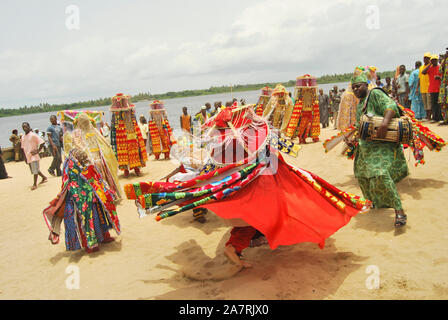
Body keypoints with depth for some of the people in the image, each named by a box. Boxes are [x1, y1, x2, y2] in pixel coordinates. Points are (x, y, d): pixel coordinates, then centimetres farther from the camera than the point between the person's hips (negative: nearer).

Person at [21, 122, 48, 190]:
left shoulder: (33, 135, -8)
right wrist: (25, 157, 12)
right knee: (34, 170, 14)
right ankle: (44, 178, 31)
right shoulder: (23, 137, 12)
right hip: (28, 156, 7)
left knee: (35, 170, -6)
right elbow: (23, 148, 17)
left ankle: (35, 184, 1)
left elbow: (42, 142, -13)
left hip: (33, 156, -7)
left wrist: (38, 151, -13)